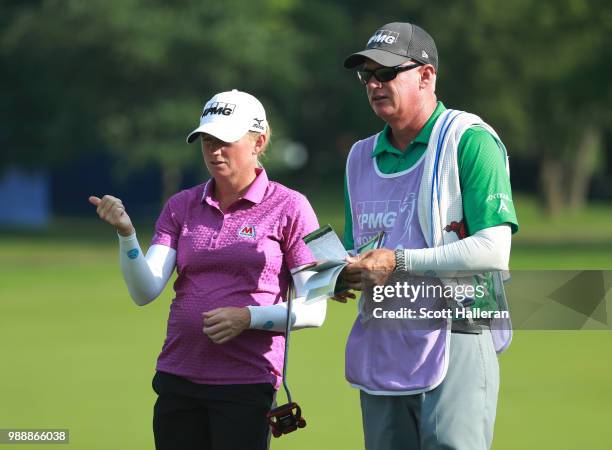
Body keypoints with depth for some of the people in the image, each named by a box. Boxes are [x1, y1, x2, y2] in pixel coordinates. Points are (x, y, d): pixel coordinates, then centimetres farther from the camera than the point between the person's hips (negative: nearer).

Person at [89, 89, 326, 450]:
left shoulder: (289, 207, -1)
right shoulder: (182, 207, 11)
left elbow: (314, 311, -3)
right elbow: (145, 292, 0)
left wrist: (248, 317, -17)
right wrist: (126, 233, -15)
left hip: (246, 383, -4)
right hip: (177, 380, 4)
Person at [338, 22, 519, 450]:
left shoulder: (470, 141, -6)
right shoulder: (362, 156, 18)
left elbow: (493, 250, -15)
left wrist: (398, 262, -18)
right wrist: (343, 274, 1)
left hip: (455, 340, -7)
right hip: (379, 349, 7)